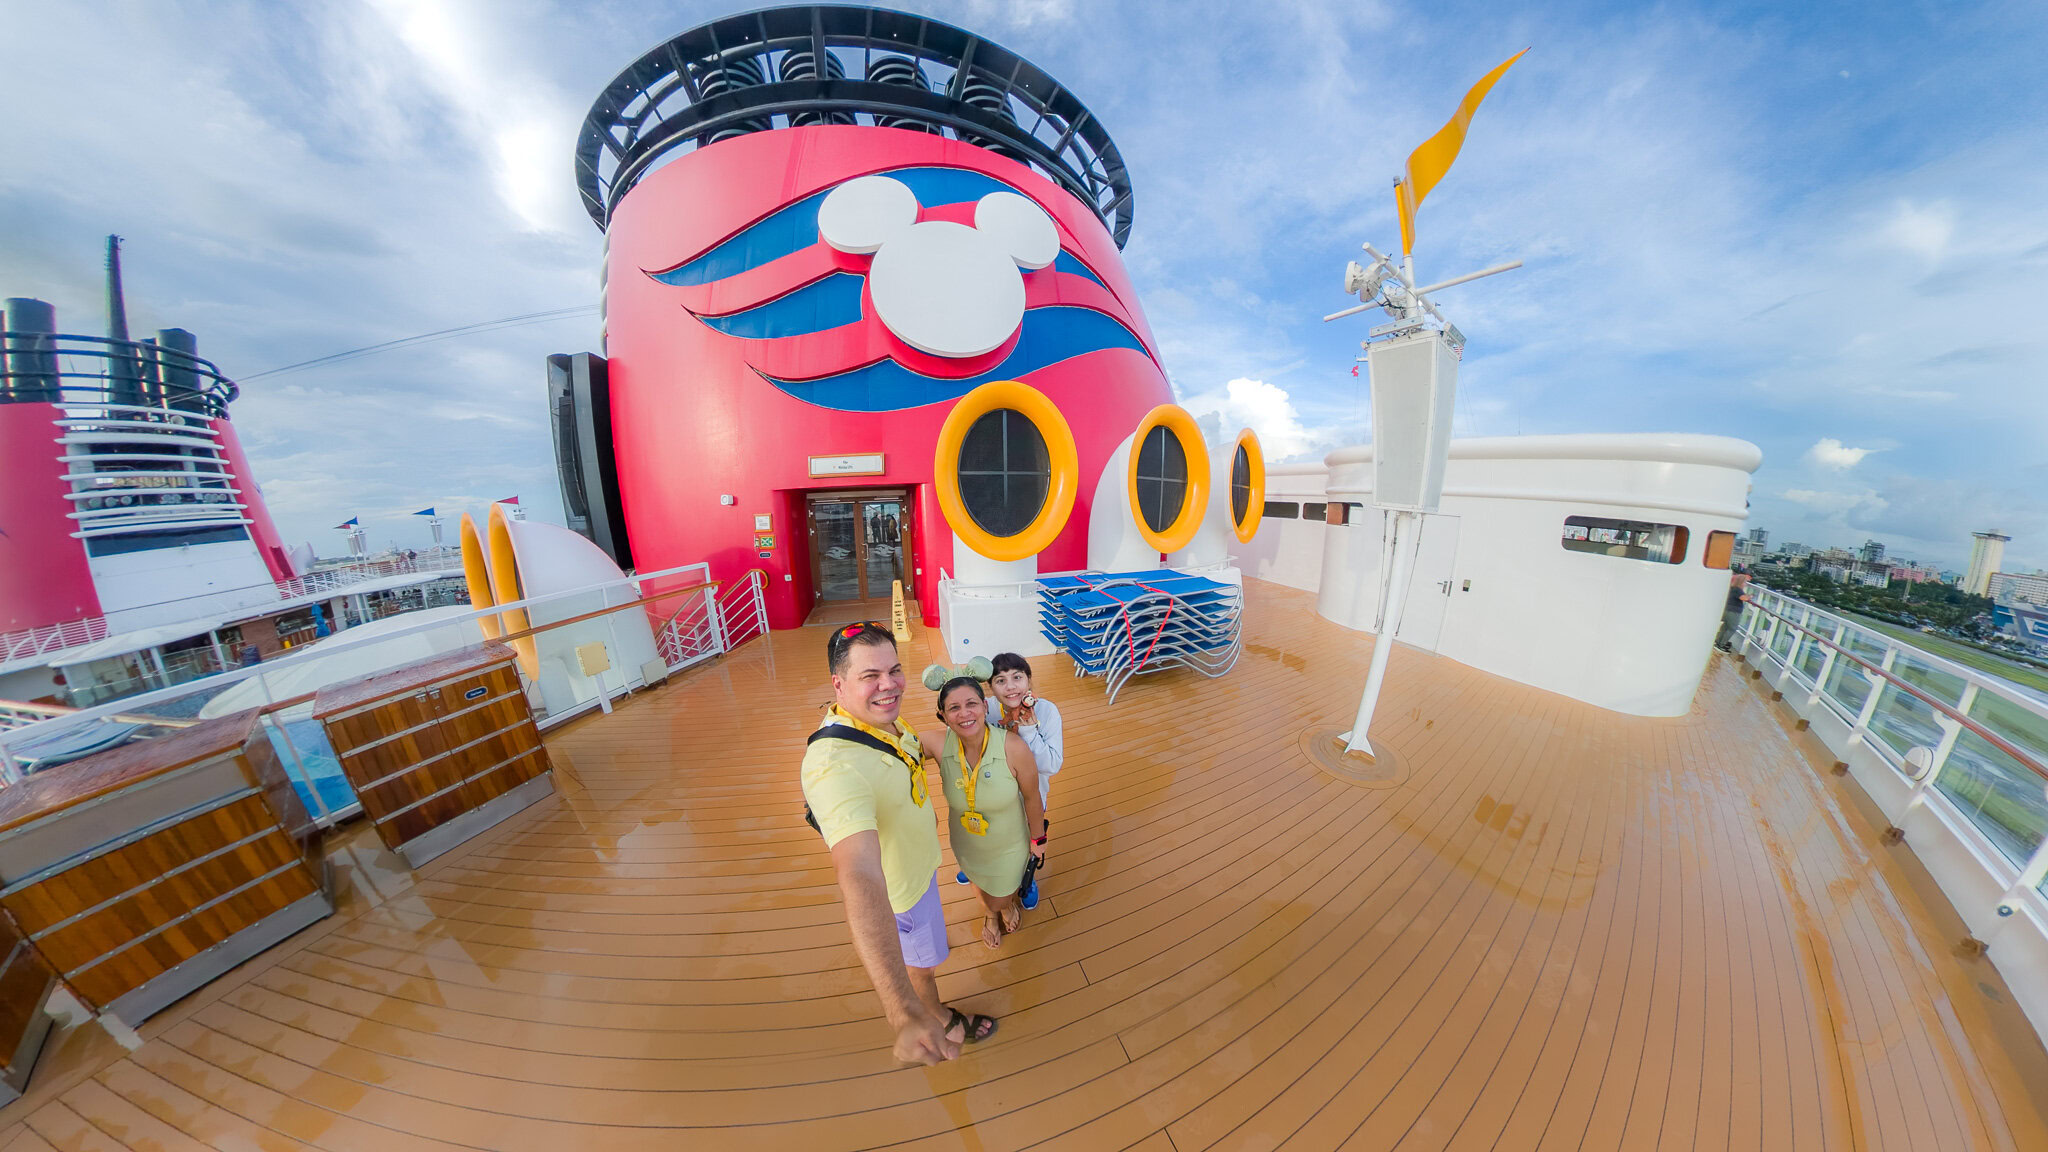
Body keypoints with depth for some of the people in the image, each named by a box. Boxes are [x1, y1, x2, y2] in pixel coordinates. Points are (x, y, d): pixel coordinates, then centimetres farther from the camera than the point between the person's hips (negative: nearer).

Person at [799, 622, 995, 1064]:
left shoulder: (883, 717, -17)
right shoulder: (837, 766, -45)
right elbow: (860, 881, -55)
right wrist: (905, 1015, -60)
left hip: (918, 857, 9)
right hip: (898, 888, -8)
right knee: (920, 961, 23)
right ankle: (939, 1017, 55)